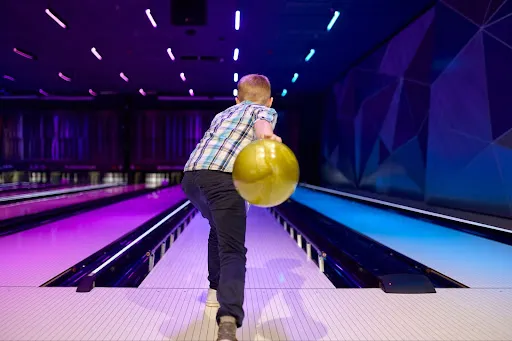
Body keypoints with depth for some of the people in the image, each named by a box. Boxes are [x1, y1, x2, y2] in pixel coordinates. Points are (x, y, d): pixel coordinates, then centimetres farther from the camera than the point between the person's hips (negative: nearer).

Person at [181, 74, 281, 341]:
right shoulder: (265, 110, 17)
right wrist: (265, 135, -34)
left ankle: (216, 290, 40)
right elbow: (261, 119, -11)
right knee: (233, 251, -7)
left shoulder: (223, 114, 36)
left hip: (191, 177, 7)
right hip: (222, 180, -7)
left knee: (218, 230, 31)